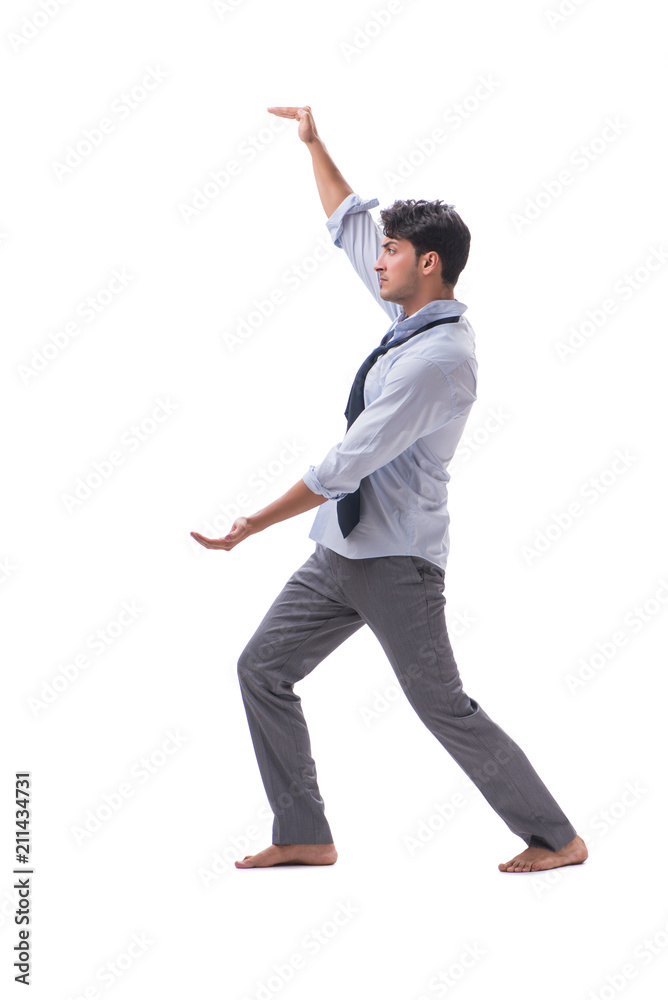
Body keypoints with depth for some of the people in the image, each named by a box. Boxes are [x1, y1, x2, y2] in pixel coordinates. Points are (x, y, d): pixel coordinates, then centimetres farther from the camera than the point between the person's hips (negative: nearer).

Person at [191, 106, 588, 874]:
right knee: (263, 668, 8)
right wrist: (314, 146, 18)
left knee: (445, 707, -3)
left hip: (395, 560, -9)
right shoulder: (409, 315, 5)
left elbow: (345, 466, -23)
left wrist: (251, 526, -18)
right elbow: (349, 225, 21)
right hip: (342, 550, 9)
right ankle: (304, 836, 15)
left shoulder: (438, 357, -23)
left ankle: (555, 838, 11)